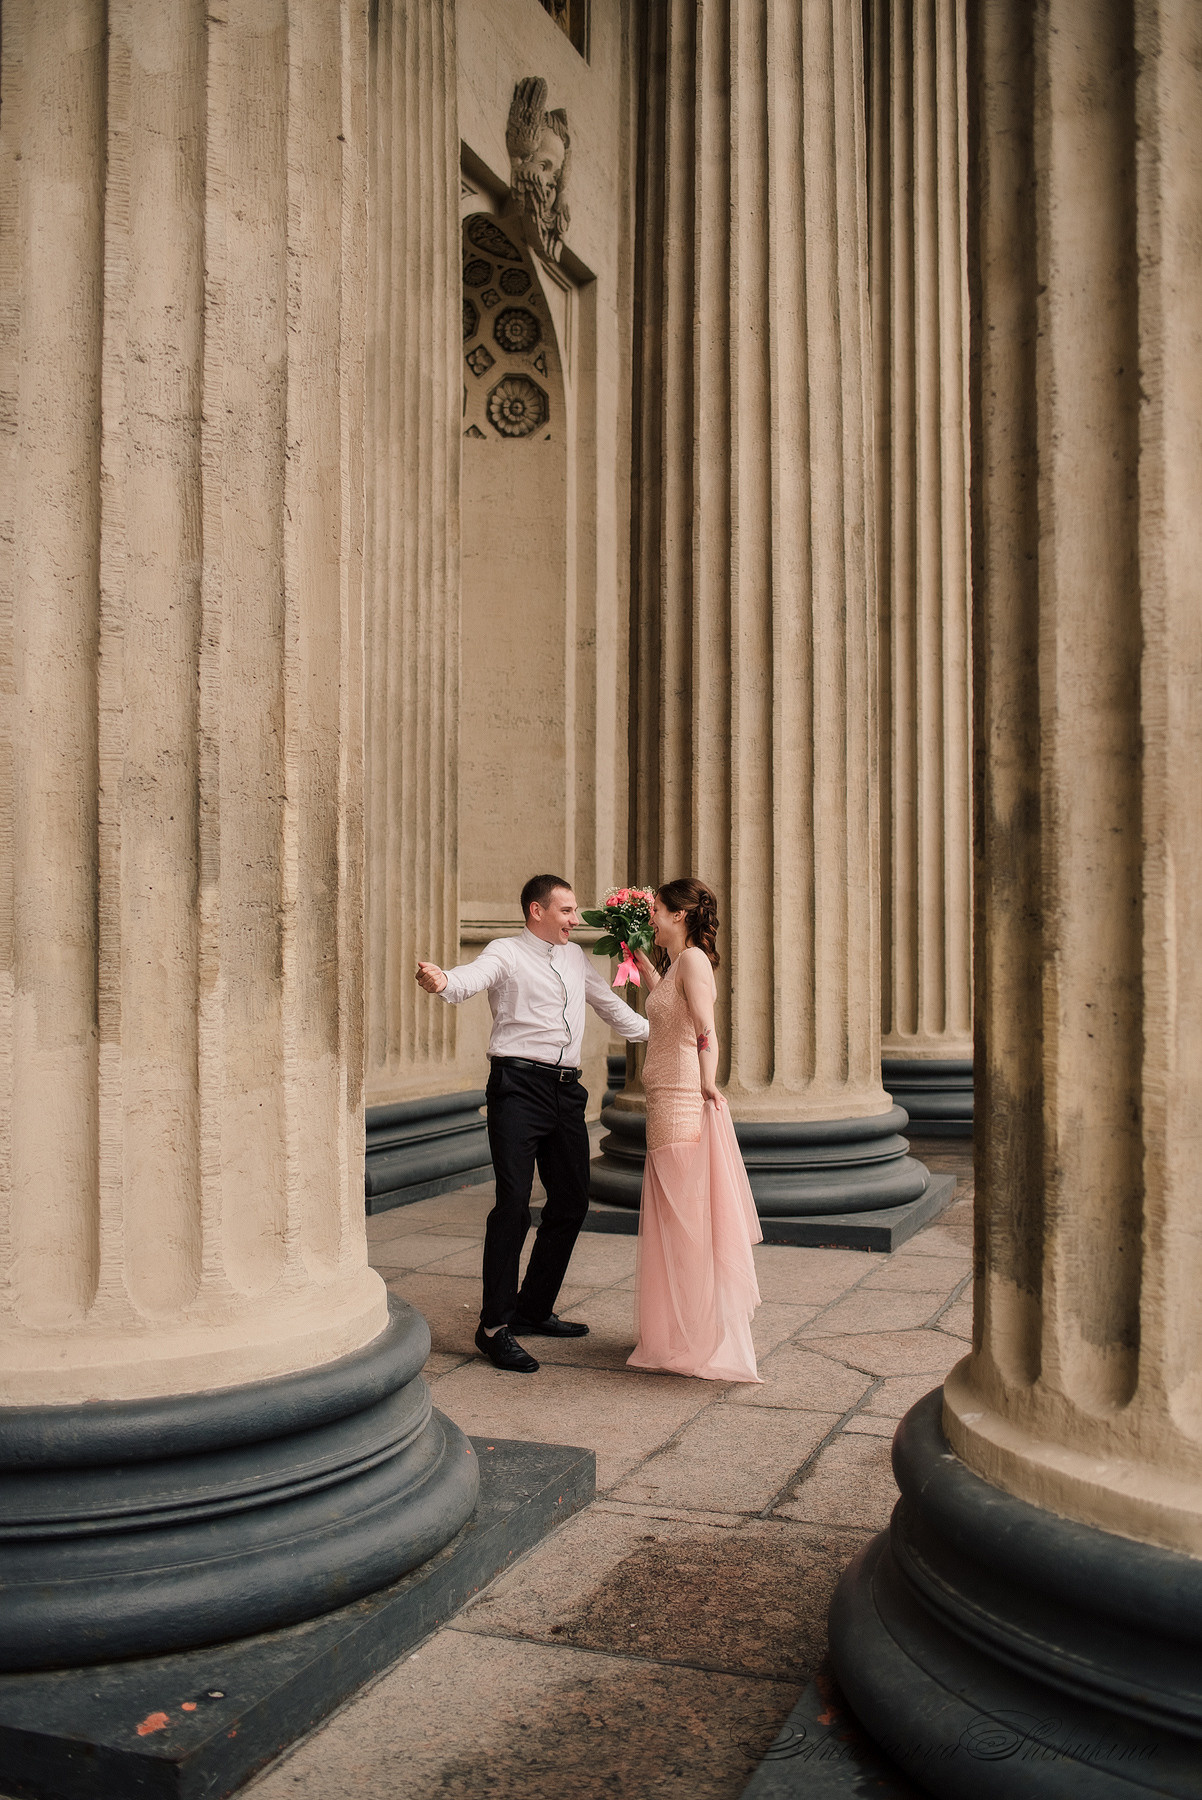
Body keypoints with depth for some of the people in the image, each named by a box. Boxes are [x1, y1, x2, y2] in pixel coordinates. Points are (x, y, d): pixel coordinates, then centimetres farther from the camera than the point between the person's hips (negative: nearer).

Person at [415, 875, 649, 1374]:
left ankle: (533, 1310, 27)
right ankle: (494, 1327, -5)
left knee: (571, 1201, 12)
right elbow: (474, 977, -24)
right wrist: (442, 980, -46)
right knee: (513, 1202, -14)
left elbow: (611, 1006, 32)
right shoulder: (507, 953, -2)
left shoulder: (576, 958, 19)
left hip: (565, 1091, 8)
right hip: (518, 1087, -7)